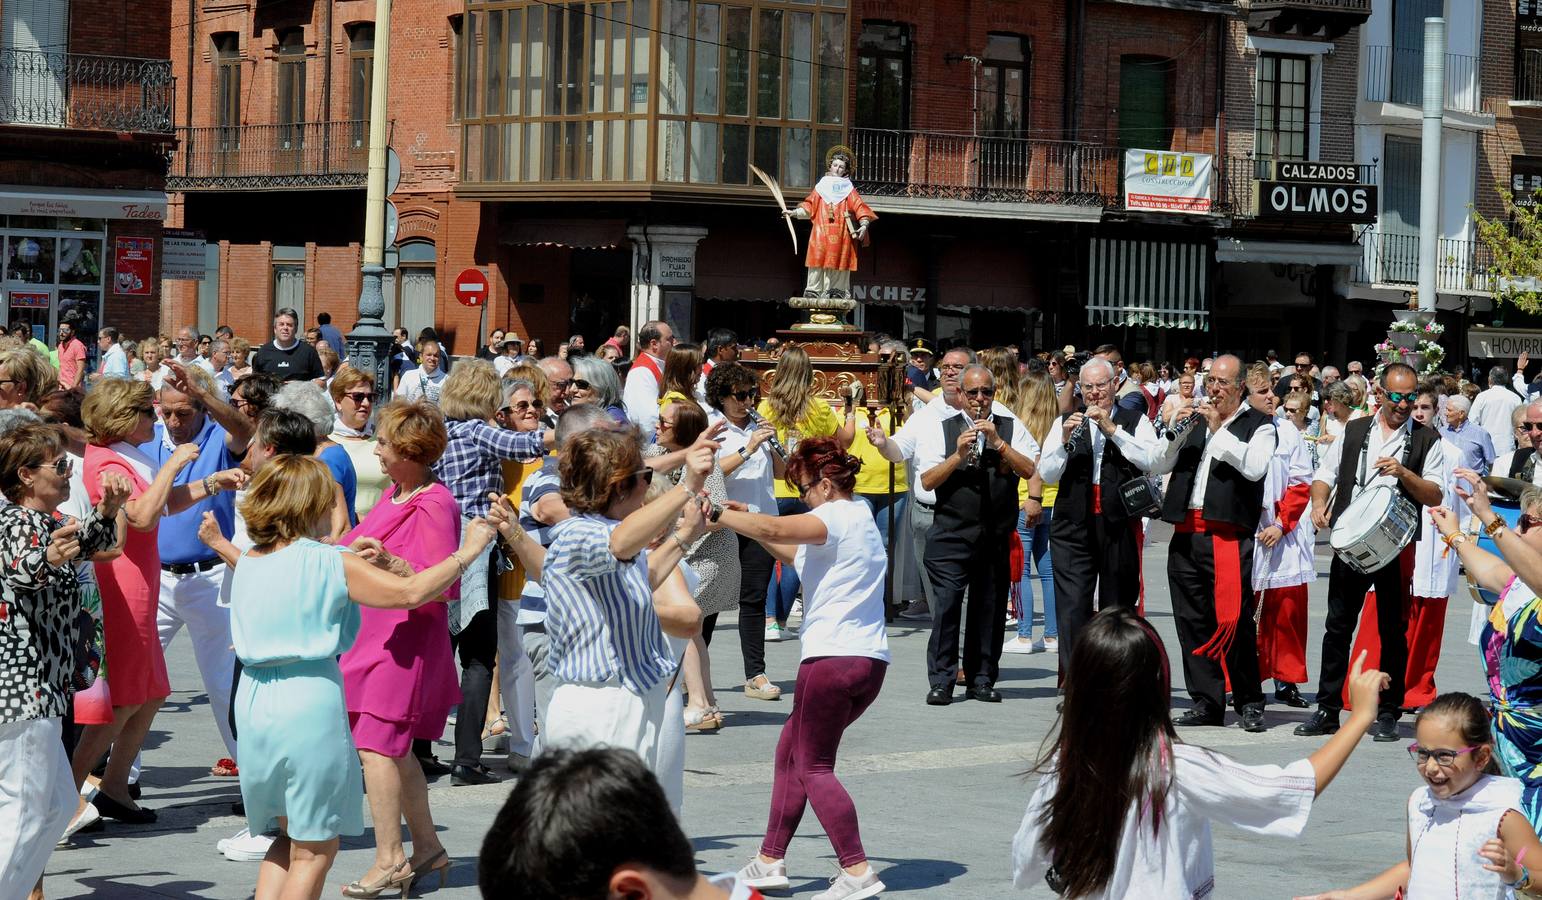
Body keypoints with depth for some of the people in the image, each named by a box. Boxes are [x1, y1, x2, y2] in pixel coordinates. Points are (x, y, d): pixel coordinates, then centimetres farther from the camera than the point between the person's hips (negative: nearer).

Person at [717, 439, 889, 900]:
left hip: (833, 657, -10)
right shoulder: (857, 516, 20)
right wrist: (749, 523, 20)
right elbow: (799, 555, 27)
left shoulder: (837, 516, -11)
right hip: (869, 659, 10)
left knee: (813, 767, -3)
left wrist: (718, 515, -16)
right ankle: (771, 861, 19)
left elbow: (774, 528, -26)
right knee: (790, 750, 17)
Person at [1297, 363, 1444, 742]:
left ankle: (1388, 713, 10)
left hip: (1397, 545, -2)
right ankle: (1328, 710, 9)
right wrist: (1319, 503, -6)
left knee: (1392, 629, 3)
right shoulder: (1353, 432, 11)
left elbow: (1434, 496, -3)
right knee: (1337, 625, 3)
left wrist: (1403, 473, -19)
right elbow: (1324, 476, 14)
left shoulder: (1426, 440, 3)